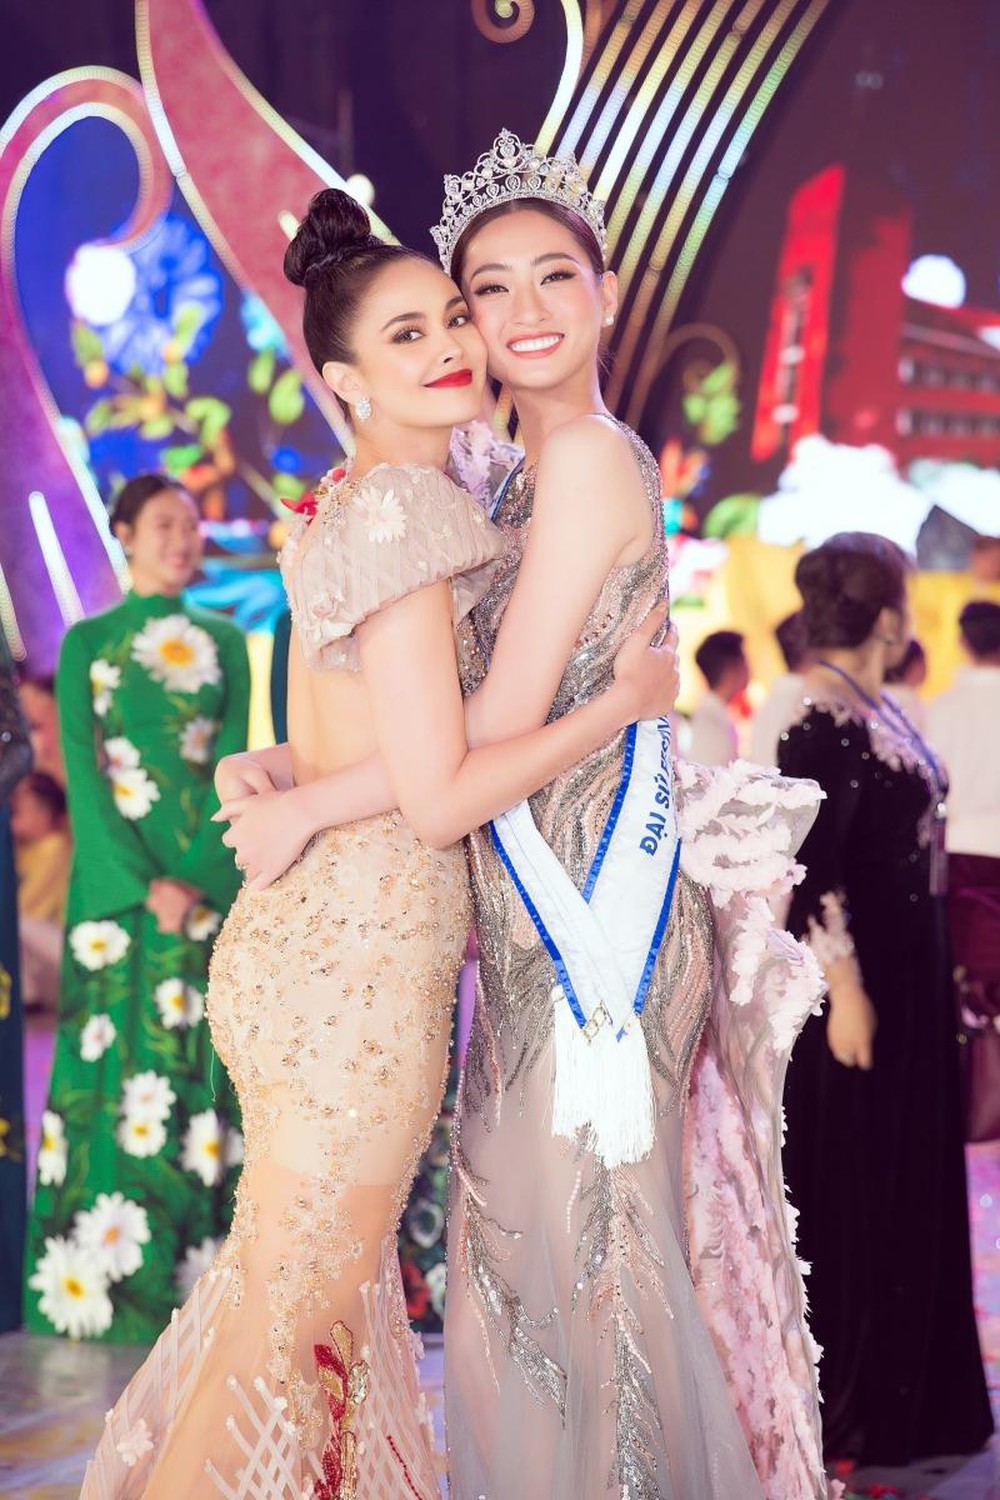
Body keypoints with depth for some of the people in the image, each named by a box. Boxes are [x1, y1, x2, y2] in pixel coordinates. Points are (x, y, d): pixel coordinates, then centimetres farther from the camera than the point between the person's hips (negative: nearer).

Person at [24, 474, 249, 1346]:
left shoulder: (225, 644, 12)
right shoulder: (89, 642, 7)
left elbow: (234, 766, 3)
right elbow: (83, 774, -2)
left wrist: (193, 876, -12)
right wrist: (141, 882, -14)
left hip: (209, 879, 2)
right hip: (114, 882, -1)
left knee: (199, 1065, -1)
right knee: (114, 1065, -4)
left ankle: (198, 1276, 1)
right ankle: (101, 1276, -1)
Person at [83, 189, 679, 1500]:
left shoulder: (340, 508, 15)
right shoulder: (408, 505, -15)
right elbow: (439, 797, -18)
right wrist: (624, 700, -10)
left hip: (303, 937, 10)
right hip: (365, 958, -10)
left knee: (290, 1282, 22)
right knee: (298, 1317, 1)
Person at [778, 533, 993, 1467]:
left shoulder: (877, 709, 9)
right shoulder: (824, 720, -19)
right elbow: (812, 872, -21)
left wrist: (923, 981, 16)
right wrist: (847, 993, -22)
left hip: (908, 970, 9)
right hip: (862, 975, -9)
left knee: (908, 1179, 16)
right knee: (851, 1189, 2)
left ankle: (906, 1397, 28)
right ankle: (844, 1409, 15)